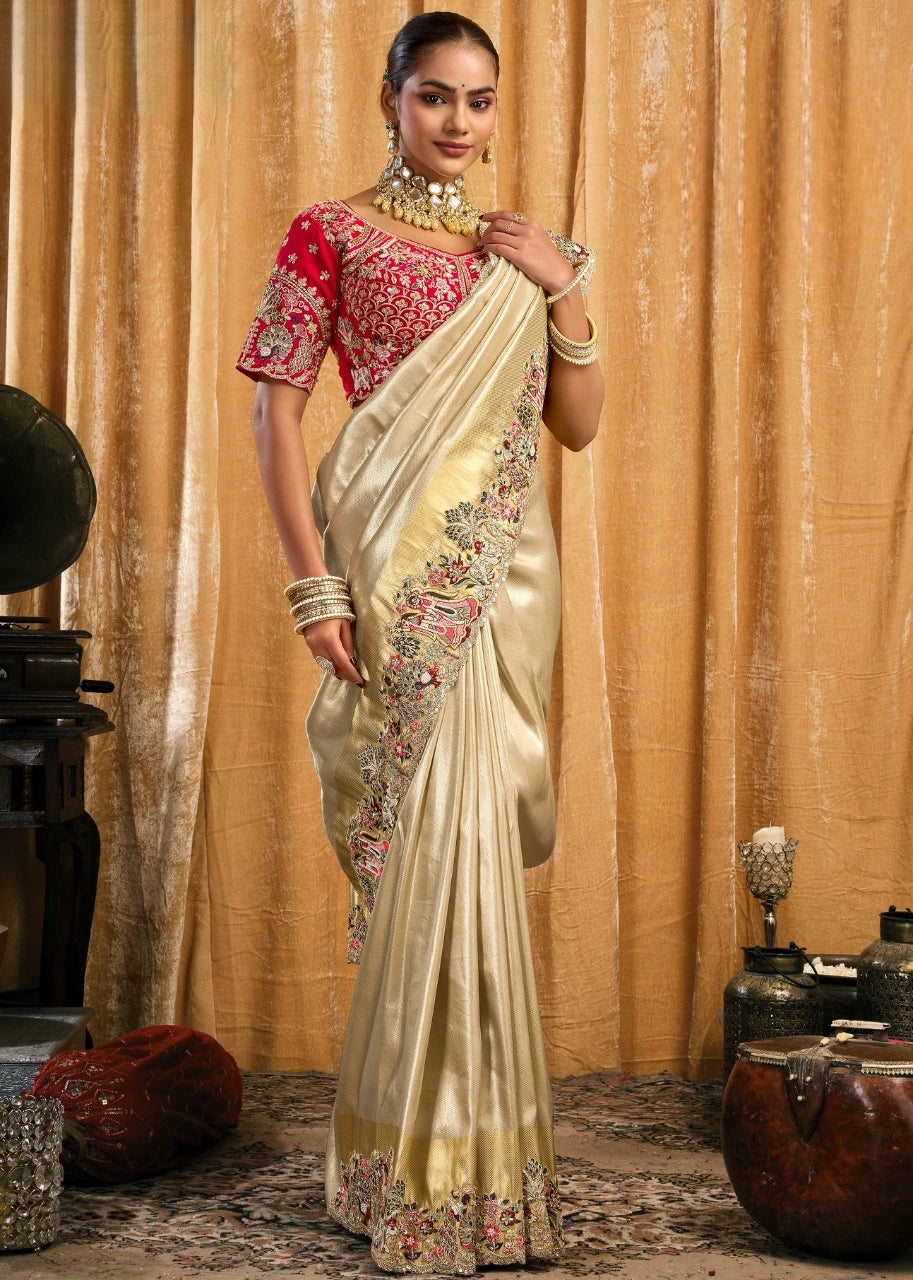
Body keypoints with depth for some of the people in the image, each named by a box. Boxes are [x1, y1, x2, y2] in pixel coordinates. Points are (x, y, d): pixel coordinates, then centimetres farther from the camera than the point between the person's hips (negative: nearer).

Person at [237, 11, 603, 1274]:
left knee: (467, 838, 9)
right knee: (432, 841, -4)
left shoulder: (521, 253, 15)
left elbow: (581, 425, 13)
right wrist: (312, 583, -14)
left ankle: (470, 1137, 23)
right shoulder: (331, 234, 0)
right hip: (401, 572, -5)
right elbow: (276, 407, -5)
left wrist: (563, 291, 0)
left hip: (507, 575, 5)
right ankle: (427, 1167, 11)